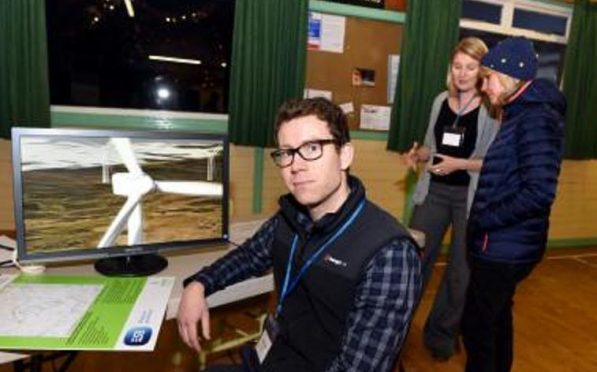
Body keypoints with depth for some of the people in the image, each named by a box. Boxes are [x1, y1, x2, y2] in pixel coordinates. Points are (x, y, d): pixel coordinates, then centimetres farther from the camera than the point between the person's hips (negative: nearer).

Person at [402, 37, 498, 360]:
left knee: (461, 269, 9)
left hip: (471, 197, -3)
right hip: (434, 191, 4)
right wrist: (417, 154, -5)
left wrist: (460, 164, -20)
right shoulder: (441, 101, 7)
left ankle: (442, 334, 29)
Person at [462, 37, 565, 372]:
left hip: (506, 246, -10)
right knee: (497, 317, 24)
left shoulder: (537, 118, -19)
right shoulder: (520, 114, 12)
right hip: (503, 243, 10)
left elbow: (539, 192, -27)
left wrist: (483, 220, -19)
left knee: (477, 324, 4)